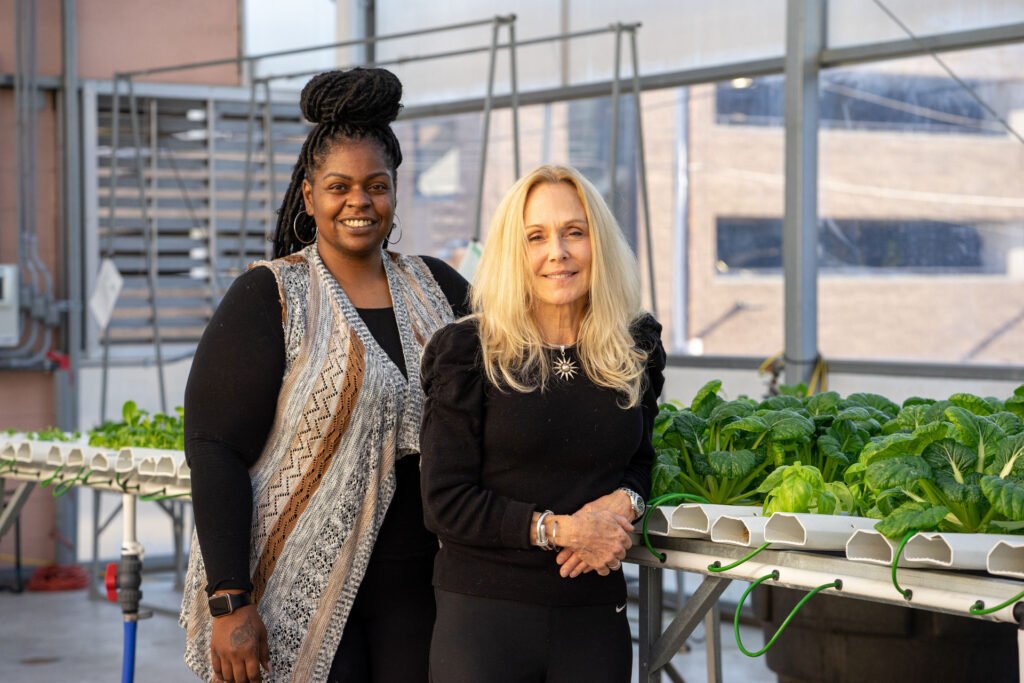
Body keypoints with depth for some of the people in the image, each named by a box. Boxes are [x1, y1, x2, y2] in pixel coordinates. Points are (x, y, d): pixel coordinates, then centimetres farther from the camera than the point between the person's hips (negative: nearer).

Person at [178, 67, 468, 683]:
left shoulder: (438, 289, 10)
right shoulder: (268, 298, -3)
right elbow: (214, 452, -9)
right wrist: (229, 604, -15)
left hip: (414, 593, 4)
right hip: (303, 597, -4)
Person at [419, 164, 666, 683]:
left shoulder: (636, 349, 6)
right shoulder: (467, 352, -5)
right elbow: (444, 502, -7)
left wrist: (624, 502, -4)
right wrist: (555, 528, -16)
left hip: (595, 615, 3)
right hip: (484, 613, -3)